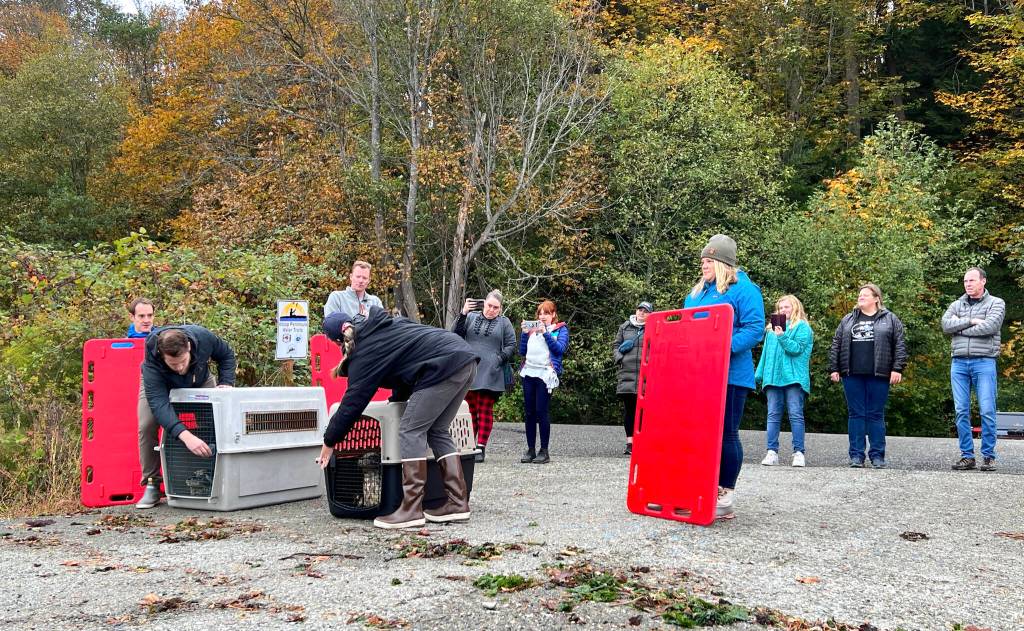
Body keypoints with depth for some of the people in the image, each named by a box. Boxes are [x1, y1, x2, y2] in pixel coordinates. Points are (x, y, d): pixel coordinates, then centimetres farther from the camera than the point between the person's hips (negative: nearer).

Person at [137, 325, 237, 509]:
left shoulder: (203, 337, -38)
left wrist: (226, 382, -30)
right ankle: (151, 484, -12)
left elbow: (227, 355, -14)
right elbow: (159, 403, -53)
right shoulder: (152, 363, -44)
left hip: (199, 380, 3)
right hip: (159, 383, -2)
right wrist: (186, 436, -65)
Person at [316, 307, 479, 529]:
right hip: (467, 360, 9)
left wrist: (329, 442, 9)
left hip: (445, 366, -9)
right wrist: (398, 396, 30)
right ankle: (457, 504, 13)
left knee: (410, 431, -4)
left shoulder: (364, 352, -2)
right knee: (437, 431, 14)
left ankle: (410, 511, -5)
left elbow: (352, 402, 0)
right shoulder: (384, 326, 23)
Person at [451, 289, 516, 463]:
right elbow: (456, 334, 1)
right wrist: (463, 314, -10)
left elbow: (511, 345, 5)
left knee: (485, 410, -1)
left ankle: (481, 448, 1)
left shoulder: (504, 323, 7)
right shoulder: (471, 317, 10)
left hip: (490, 375, -2)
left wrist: (500, 359, -10)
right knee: (470, 409, 8)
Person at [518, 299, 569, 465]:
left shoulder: (561, 329, 8)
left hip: (545, 374, -4)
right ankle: (530, 449, 10)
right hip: (529, 373, 5)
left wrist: (545, 333, -15)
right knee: (529, 412, 4)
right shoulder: (532, 328, 19)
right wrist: (524, 333, 2)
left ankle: (544, 451, -2)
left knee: (541, 412, -9)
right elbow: (522, 351, 15)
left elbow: (560, 348, -8)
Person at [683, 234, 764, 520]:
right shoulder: (697, 292, 18)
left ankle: (726, 496, 7)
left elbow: (754, 328, -14)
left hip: (729, 375, -7)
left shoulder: (744, 289, -6)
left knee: (726, 433, -1)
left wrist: (724, 348, -26)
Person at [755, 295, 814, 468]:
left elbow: (797, 348, -8)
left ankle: (798, 453, -4)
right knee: (773, 415, 1)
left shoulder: (802, 327, 5)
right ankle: (772, 452, 0)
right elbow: (765, 352, 22)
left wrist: (782, 337, -20)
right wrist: (759, 373, 17)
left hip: (794, 377, -5)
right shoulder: (772, 327, 21)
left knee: (796, 414, -6)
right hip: (773, 377, 5)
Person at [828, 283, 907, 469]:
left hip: (878, 376, -2)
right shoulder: (848, 320, 16)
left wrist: (897, 369, -8)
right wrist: (834, 369, 6)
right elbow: (836, 345, 13)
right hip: (853, 375, 2)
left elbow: (900, 345, 2)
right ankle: (856, 455, 7)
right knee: (856, 414, 3)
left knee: (876, 415, 2)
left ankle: (877, 455, 9)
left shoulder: (890, 319, 8)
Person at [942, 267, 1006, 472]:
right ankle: (967, 455, 8)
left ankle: (988, 456, 4)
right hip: (959, 363, 3)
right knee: (961, 411, 2)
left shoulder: (996, 303, 5)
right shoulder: (957, 305, 15)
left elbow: (990, 326, -12)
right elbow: (946, 324, -1)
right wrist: (970, 321, -11)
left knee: (987, 411, -5)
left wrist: (961, 329, -4)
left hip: (984, 362, -3)